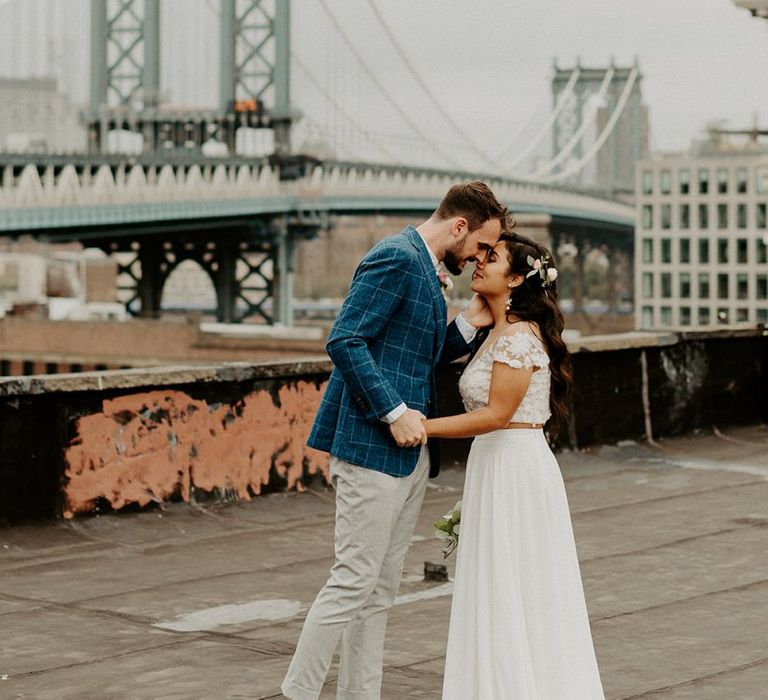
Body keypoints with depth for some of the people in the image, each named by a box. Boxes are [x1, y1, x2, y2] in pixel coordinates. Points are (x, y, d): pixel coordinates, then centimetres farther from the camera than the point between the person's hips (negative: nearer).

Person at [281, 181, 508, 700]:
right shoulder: (396, 257, -12)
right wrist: (395, 412, -21)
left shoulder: (425, 269, 18)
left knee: (380, 593, 11)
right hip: (373, 445, -10)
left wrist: (471, 324, 8)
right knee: (354, 581, -8)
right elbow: (345, 340, -21)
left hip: (410, 453, 10)